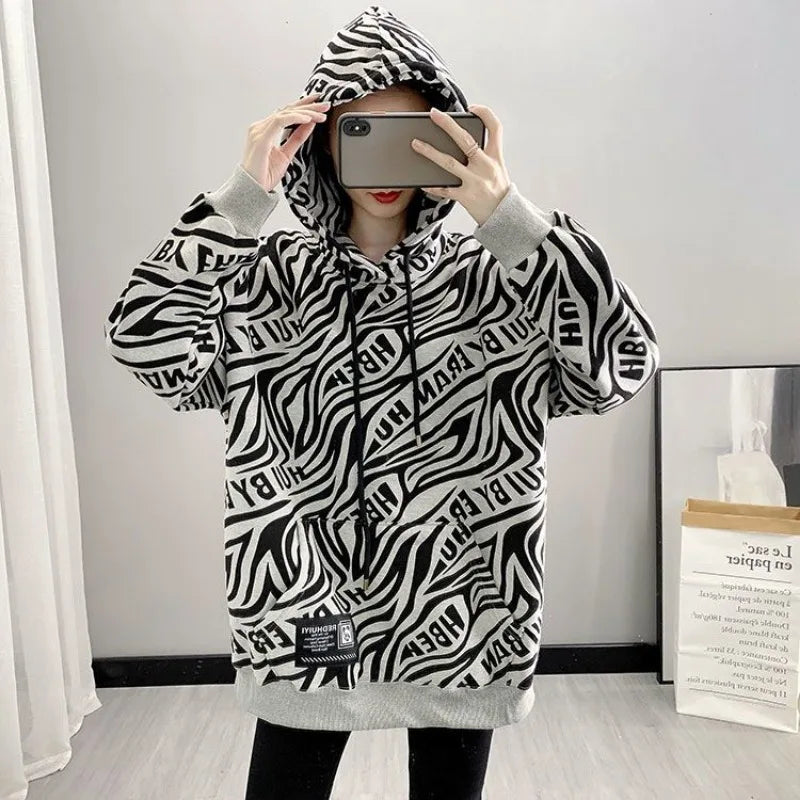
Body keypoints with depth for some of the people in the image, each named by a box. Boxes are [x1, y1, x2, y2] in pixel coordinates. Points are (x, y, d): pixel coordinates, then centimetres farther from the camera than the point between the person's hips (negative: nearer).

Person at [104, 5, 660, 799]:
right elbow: (144, 341, -15)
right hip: (303, 622, 1)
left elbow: (621, 367, -17)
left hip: (457, 621, 1)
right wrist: (243, 195, -19)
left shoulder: (489, 278, -5)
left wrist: (512, 214, -21)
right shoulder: (272, 274, -3)